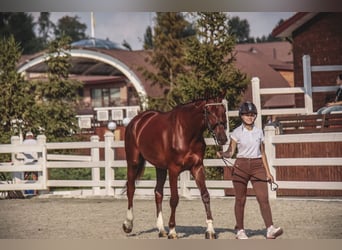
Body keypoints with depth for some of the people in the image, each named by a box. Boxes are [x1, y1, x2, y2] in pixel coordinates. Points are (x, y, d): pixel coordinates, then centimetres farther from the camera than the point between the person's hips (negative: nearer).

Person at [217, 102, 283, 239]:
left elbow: (262, 153, 14)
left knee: (263, 198, -10)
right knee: (240, 200, 4)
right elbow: (230, 152, -3)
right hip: (241, 166, -2)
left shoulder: (259, 132, 9)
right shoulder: (237, 132, 1)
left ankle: (270, 229, -17)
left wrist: (268, 172, 12)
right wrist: (222, 154, -24)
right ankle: (240, 230, 16)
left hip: (257, 166, 2)